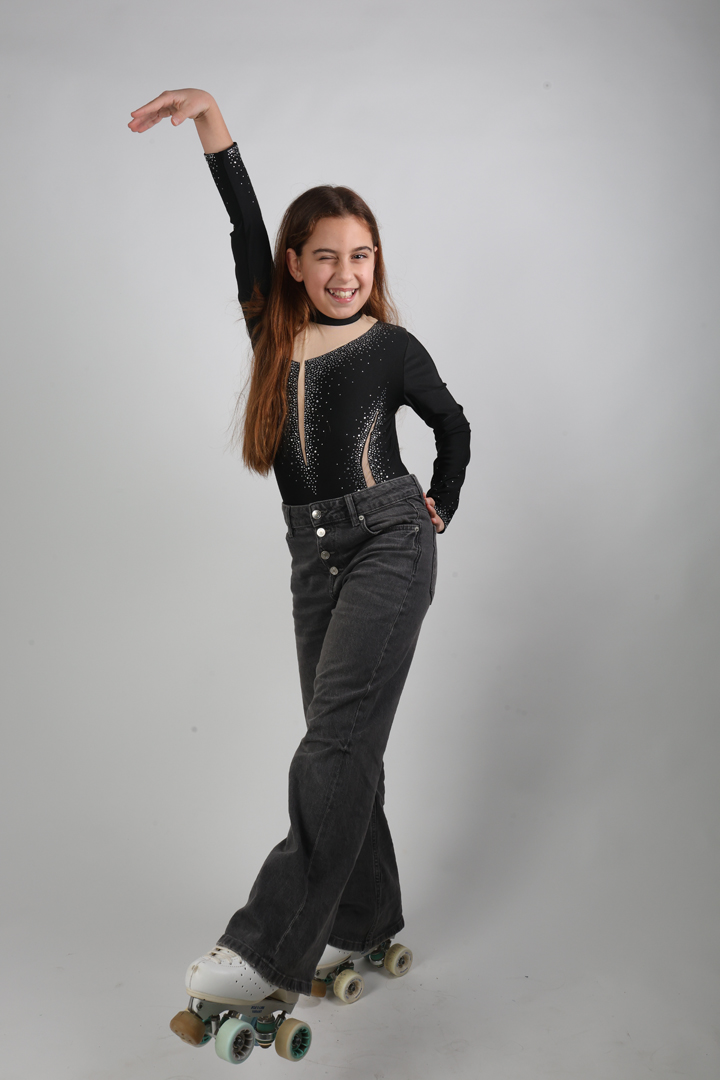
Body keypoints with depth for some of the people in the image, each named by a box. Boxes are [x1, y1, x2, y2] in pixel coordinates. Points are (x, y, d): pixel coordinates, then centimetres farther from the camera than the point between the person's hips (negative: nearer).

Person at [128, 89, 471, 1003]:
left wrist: (439, 510, 17)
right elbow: (245, 224, 1)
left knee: (334, 741, -14)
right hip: (313, 556, 5)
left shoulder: (391, 347, -2)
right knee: (345, 744, 9)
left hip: (388, 546, -5)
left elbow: (453, 426, 14)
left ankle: (271, 946, -15)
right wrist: (207, 114, -7)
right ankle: (365, 919, 21)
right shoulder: (272, 329, 7)